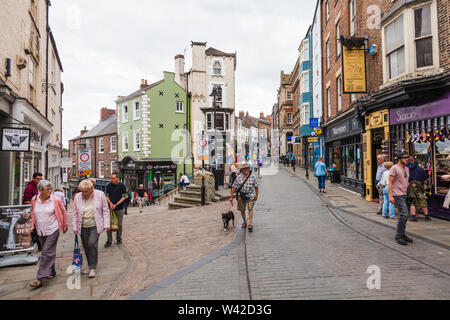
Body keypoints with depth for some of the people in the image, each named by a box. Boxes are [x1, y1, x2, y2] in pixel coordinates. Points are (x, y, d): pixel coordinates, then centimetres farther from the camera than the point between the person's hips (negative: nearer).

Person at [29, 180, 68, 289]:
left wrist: (65, 225, 8)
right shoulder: (34, 200, 0)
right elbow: (33, 213, 18)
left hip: (52, 230, -4)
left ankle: (39, 279, -6)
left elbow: (63, 212, 2)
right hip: (40, 231, 4)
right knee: (48, 253, 16)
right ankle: (52, 272, 32)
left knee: (47, 253, -8)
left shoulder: (56, 200, -10)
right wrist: (32, 225, 10)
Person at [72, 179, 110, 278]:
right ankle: (89, 265, 26)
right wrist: (75, 227, 7)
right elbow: (74, 213, 8)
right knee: (86, 246, 9)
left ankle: (93, 268, -1)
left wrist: (106, 224, -3)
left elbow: (105, 210, 0)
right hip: (83, 226, 3)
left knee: (92, 244, -13)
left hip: (95, 225, -3)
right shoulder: (78, 198, 0)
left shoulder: (100, 195, -6)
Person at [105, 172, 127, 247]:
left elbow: (124, 197, -5)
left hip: (120, 208, -2)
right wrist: (110, 203, -11)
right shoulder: (109, 186, 5)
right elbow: (107, 196, 7)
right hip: (110, 208, 2)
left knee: (119, 224, 6)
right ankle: (109, 240, 8)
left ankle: (119, 239, 21)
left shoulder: (122, 186, -3)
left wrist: (116, 204, -14)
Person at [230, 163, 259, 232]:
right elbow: (234, 187, -4)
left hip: (250, 196, -1)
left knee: (250, 209, -14)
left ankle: (250, 224, -14)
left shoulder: (252, 177, -3)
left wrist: (256, 195, 4)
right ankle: (244, 222, 33)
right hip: (241, 196, 1)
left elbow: (256, 187, 5)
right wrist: (231, 197, -7)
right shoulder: (239, 177, -4)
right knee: (242, 210, 11)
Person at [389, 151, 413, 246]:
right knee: (404, 214, -14)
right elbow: (390, 183, -11)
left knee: (405, 215, 11)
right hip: (398, 195, -8)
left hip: (405, 195, 8)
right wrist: (390, 196, -16)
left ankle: (403, 235, 23)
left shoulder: (407, 168, 18)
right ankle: (398, 236, -4)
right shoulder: (394, 168, -7)